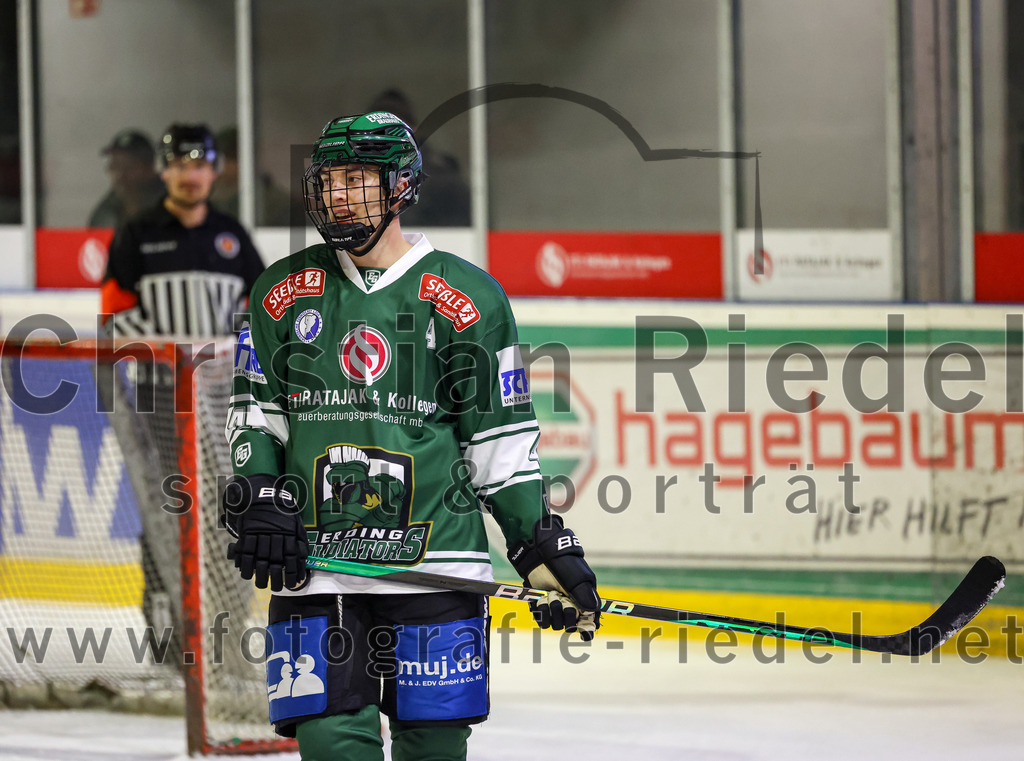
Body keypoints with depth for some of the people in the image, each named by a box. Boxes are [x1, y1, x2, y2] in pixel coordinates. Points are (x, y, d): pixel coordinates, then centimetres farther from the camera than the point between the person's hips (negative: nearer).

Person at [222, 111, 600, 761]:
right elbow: (255, 412, 15)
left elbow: (501, 439, 4)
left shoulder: (466, 297, 2)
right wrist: (258, 500, -1)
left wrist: (547, 549, -1)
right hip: (313, 564, 2)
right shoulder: (285, 292, 10)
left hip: (434, 561, -2)